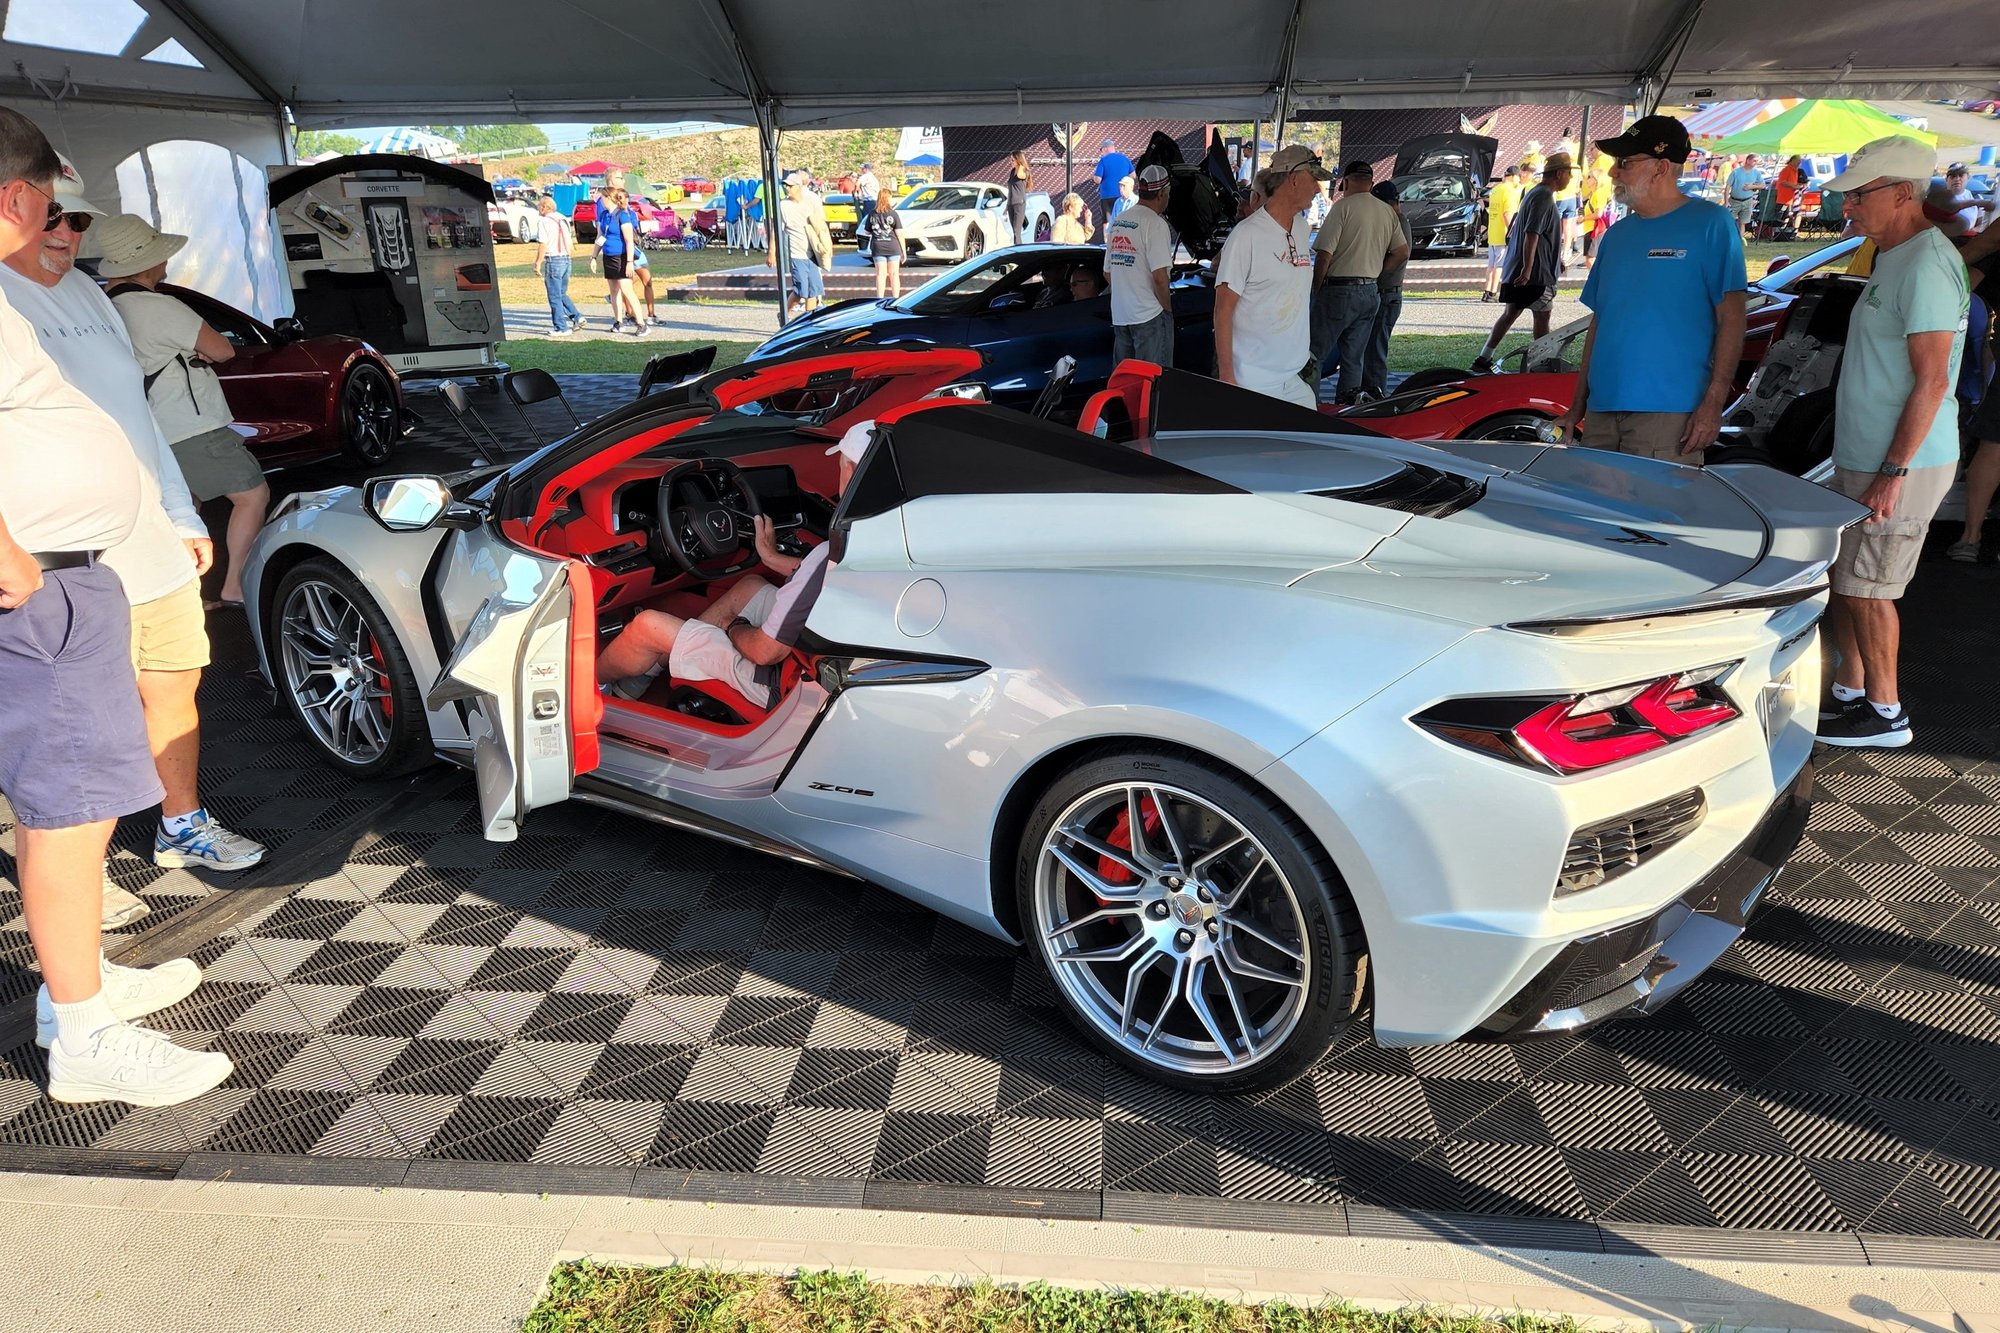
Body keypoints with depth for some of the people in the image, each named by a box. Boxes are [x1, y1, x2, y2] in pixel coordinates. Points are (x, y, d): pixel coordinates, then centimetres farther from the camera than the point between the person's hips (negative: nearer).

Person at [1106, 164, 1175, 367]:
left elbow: (1108, 272, 18)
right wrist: (1167, 308, -6)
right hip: (1149, 316, -8)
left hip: (1119, 315, 8)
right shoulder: (1155, 223, -13)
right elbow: (1159, 276, -19)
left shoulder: (1117, 222, 12)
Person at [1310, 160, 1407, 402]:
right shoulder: (1389, 212, 12)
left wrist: (1316, 291, -3)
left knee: (1315, 355, -3)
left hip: (1339, 290, -7)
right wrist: (1374, 272, 16)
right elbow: (1403, 253, 12)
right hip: (1370, 294, 7)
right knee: (1353, 360, 11)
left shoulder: (1344, 207, -8)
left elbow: (1324, 255, -13)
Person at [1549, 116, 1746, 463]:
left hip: (1668, 413, -6)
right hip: (1601, 411, 6)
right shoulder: (1617, 235, 17)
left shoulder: (1710, 223, -2)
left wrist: (1714, 402, -16)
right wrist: (1578, 405, 13)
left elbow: (1731, 318, -7)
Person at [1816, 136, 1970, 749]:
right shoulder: (1894, 259, 14)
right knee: (1842, 578, 15)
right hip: (1861, 458, 10)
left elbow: (1931, 381, -22)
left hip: (1900, 466, -10)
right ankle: (1851, 692, 27)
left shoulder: (1926, 267, -18)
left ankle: (1885, 713, 11)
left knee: (1866, 588, -2)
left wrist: (1893, 472, -24)